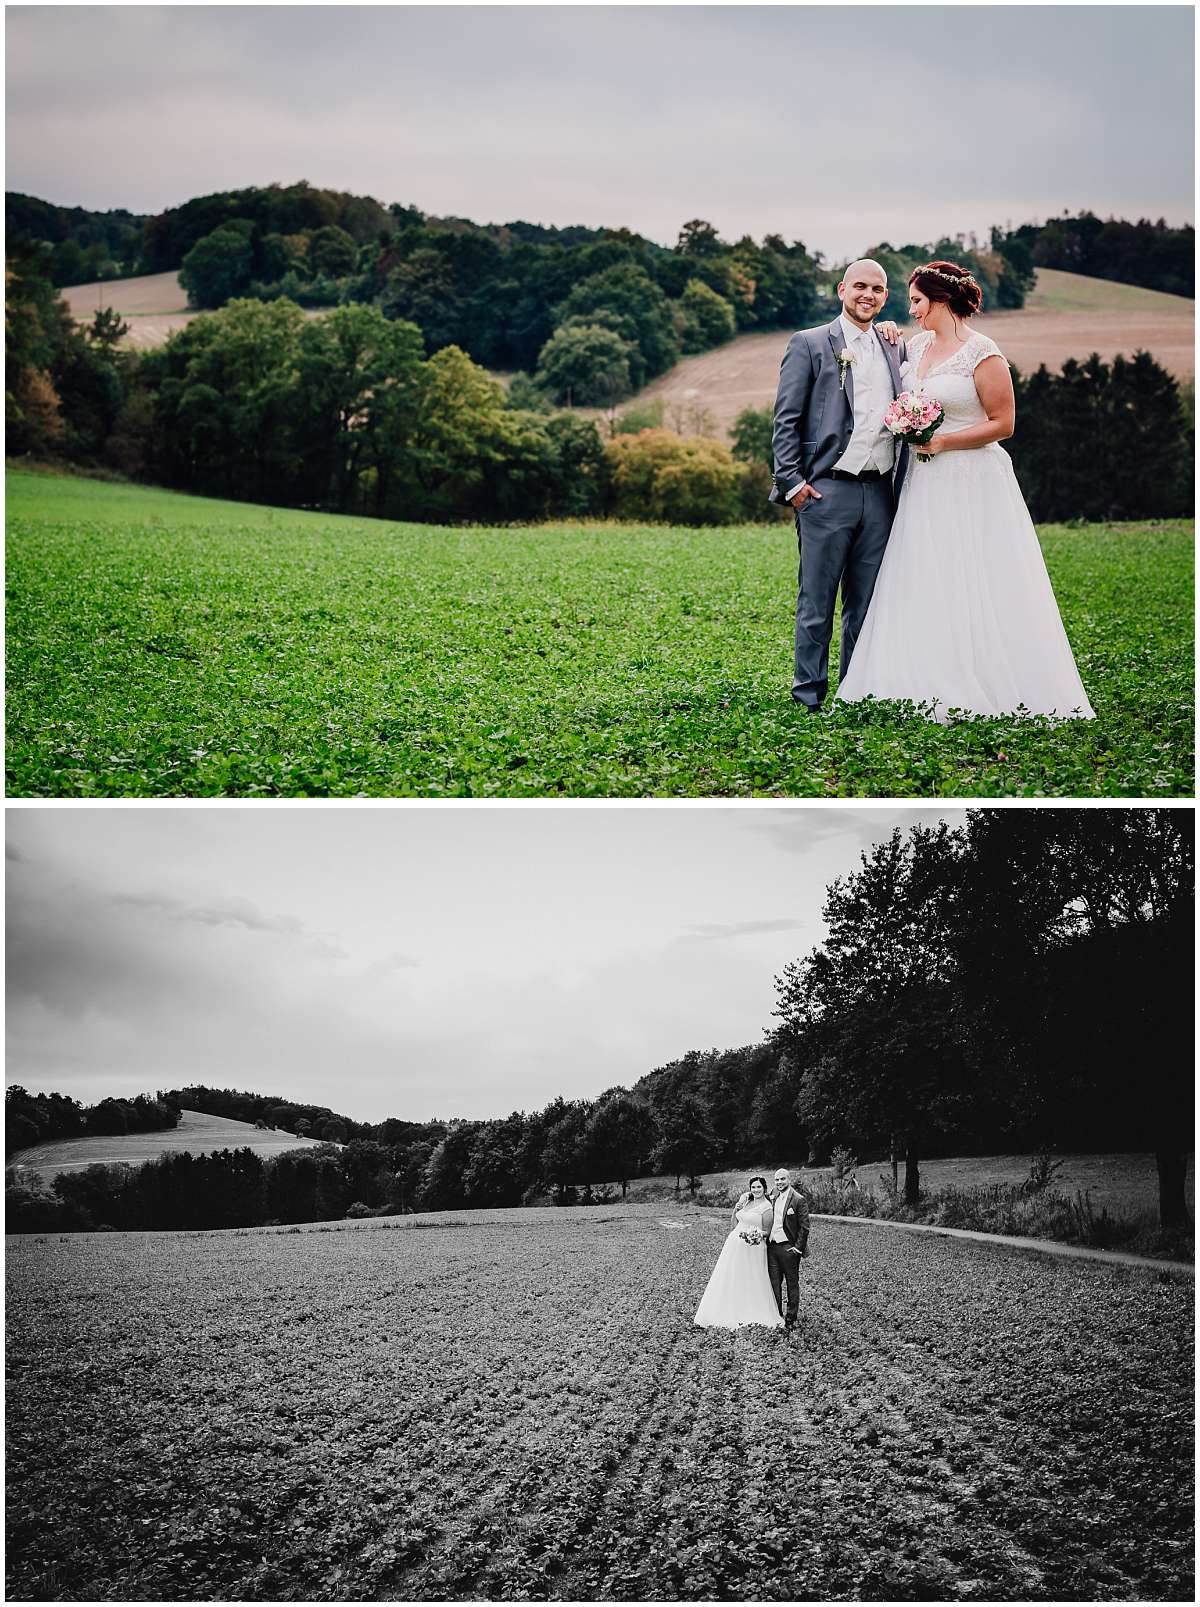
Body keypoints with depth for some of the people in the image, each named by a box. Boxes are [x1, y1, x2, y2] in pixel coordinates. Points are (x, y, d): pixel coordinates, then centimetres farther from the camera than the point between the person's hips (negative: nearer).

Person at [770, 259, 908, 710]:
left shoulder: (895, 347, 17)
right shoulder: (808, 344, 3)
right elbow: (786, 419, -2)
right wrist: (791, 481, -10)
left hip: (880, 494, 5)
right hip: (827, 491, -5)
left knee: (866, 604, 8)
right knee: (816, 603, -1)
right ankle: (809, 697, 5)